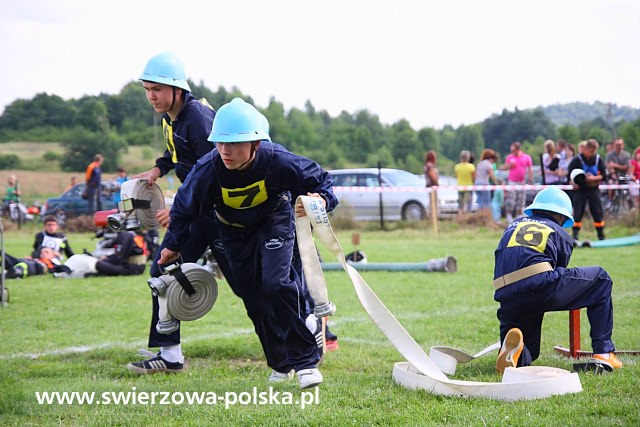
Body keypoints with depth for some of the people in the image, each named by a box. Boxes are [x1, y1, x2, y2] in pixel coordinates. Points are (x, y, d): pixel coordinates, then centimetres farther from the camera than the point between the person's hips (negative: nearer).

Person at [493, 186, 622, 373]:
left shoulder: (513, 226, 30)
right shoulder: (560, 234, 20)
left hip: (508, 302, 4)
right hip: (541, 287, -4)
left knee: (526, 357, 25)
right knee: (600, 278, 22)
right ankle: (603, 352, 13)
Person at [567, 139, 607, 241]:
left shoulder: (598, 159, 1)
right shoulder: (577, 160, -6)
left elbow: (604, 175, 0)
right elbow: (570, 174, -2)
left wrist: (594, 178, -15)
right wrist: (574, 183, -16)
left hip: (594, 189, 2)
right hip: (580, 190, -2)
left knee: (598, 213, 4)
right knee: (578, 213, -4)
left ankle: (601, 235, 14)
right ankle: (575, 235, 1)